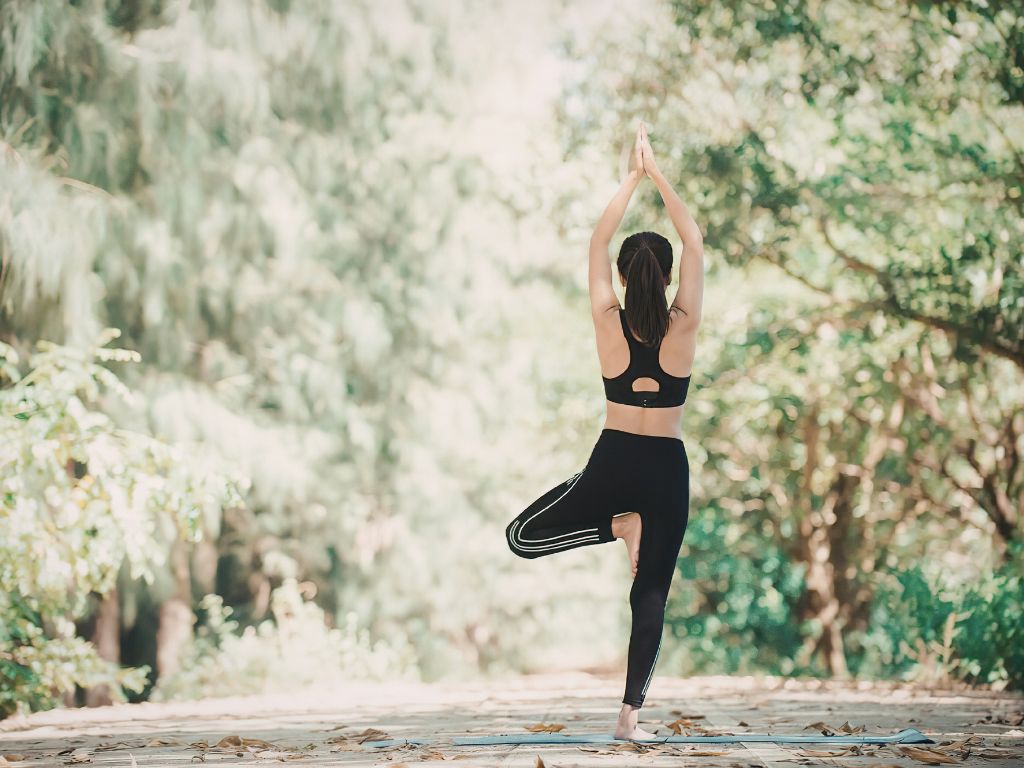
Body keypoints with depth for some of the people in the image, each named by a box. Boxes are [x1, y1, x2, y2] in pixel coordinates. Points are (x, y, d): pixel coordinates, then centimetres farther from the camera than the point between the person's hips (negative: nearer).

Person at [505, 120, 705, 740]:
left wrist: (633, 177, 8)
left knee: (523, 537, 15)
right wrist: (658, 175, 3)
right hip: (667, 467, 1)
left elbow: (599, 241, 4)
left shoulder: (608, 322, -6)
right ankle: (631, 714, -4)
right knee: (653, 594, 3)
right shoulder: (683, 328, -7)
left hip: (614, 462, -1)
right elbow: (695, 243, 2)